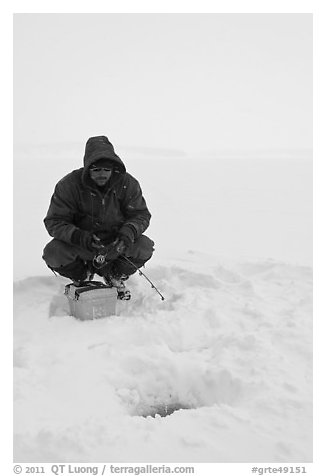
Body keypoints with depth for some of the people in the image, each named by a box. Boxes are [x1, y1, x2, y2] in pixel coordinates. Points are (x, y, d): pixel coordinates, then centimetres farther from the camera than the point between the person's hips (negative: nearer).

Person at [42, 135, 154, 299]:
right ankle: (82, 277, 8)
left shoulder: (127, 183, -12)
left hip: (115, 243, 1)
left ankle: (115, 276, 8)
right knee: (53, 253, -28)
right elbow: (54, 221, -16)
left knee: (145, 246, -25)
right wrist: (79, 237, -36)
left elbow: (141, 214, -5)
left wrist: (129, 231, -29)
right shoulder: (68, 185, -17)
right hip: (78, 244, -1)